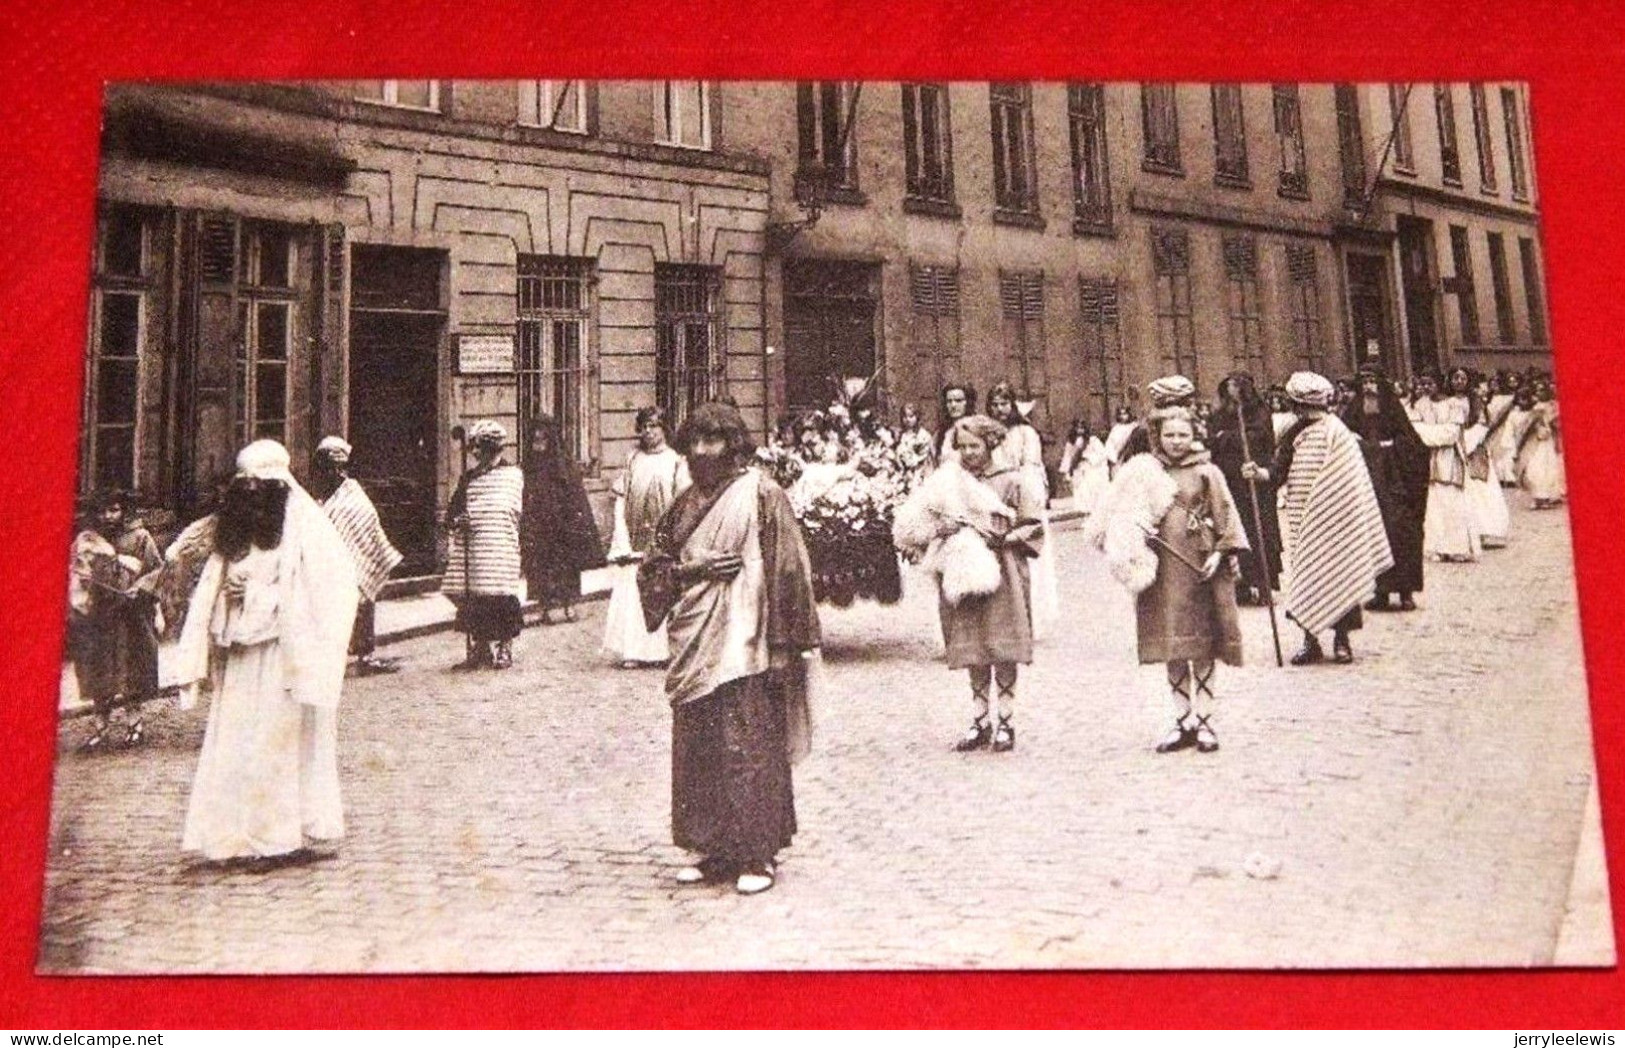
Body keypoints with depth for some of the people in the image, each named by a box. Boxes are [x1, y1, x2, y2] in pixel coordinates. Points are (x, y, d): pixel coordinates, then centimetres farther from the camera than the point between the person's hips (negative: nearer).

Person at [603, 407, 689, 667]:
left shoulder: (675, 460, 3)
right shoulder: (632, 459, 9)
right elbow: (620, 499, 7)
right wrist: (622, 538, -2)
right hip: (635, 539, 2)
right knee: (630, 594, -2)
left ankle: (662, 649, 7)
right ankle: (633, 651, 4)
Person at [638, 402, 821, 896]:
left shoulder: (760, 494, -4)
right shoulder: (686, 503, 13)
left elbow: (788, 568, -8)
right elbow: (653, 566, 14)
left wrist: (793, 640, -12)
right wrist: (690, 567, -7)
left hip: (743, 645, -6)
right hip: (695, 645, 6)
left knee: (748, 746, -4)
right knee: (696, 748, 9)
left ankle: (759, 855, 6)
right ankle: (715, 850, 20)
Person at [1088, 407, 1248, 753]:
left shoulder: (1206, 472, 4)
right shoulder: (1143, 473, 8)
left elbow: (1225, 515, 3)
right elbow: (1126, 519, 12)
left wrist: (1220, 552, -9)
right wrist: (1133, 549, -4)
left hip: (1199, 566, -2)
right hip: (1161, 568, 2)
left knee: (1203, 647, 3)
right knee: (1172, 649, 4)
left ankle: (1203, 721, 12)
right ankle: (1183, 721, 14)